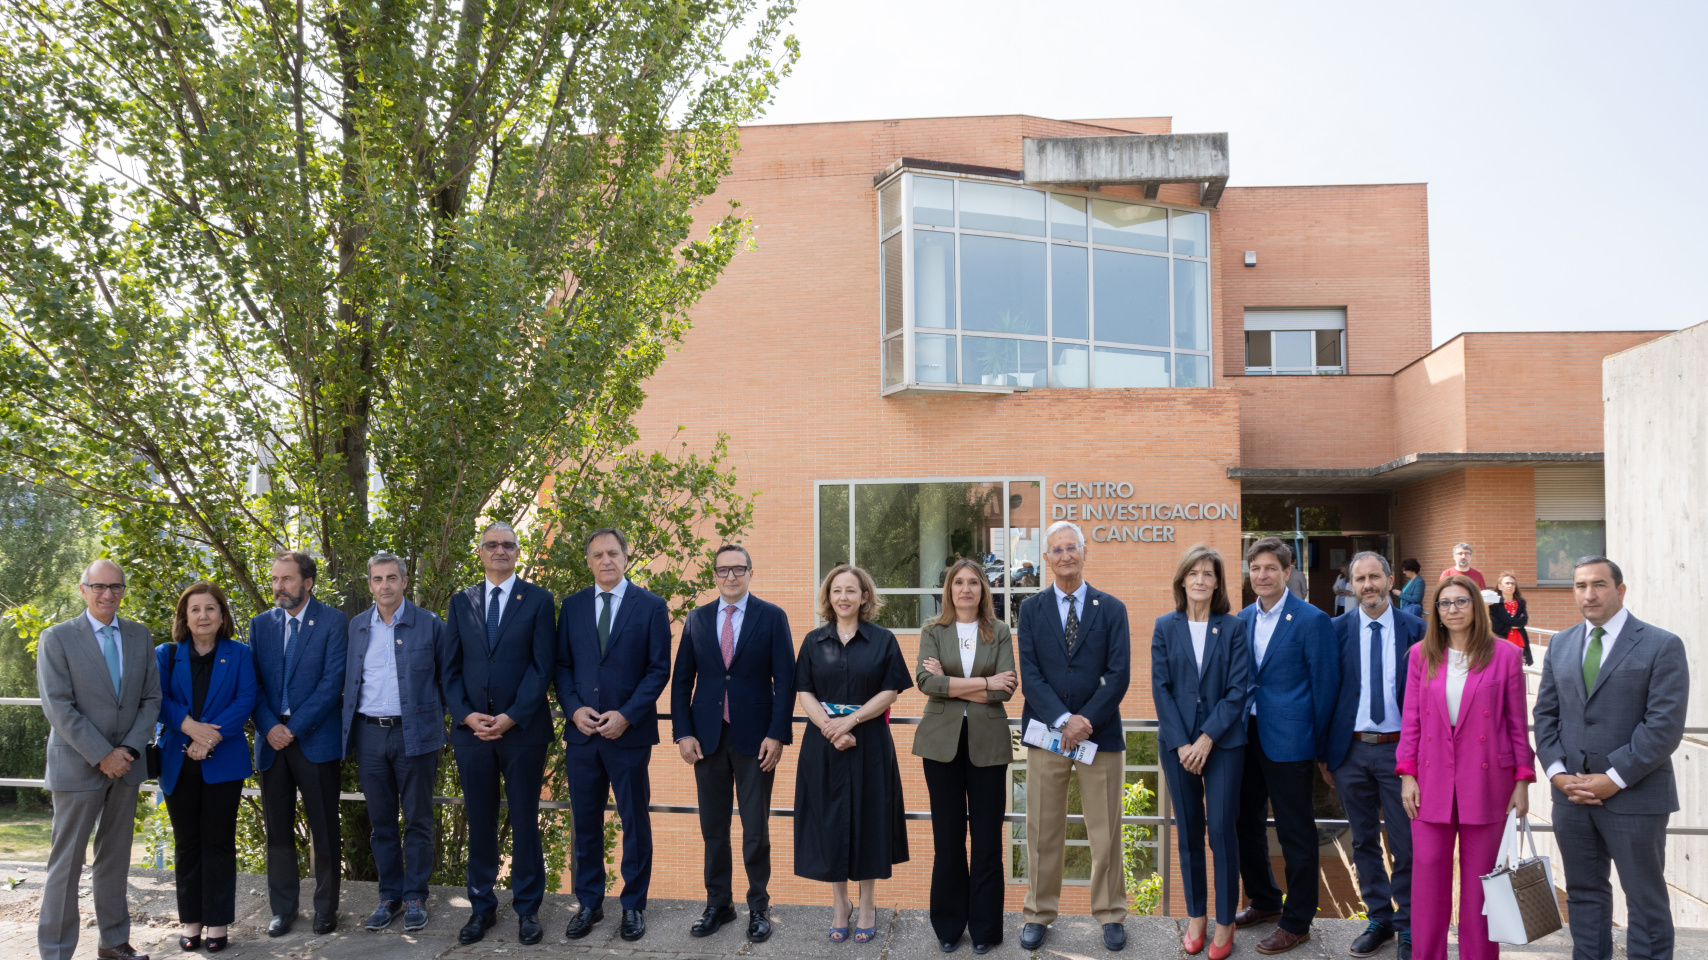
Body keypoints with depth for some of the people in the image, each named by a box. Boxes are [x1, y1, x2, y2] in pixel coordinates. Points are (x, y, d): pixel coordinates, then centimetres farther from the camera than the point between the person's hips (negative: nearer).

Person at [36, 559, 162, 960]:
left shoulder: (139, 636, 7)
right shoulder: (56, 638, -6)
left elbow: (151, 699, 6)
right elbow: (58, 707, -12)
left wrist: (129, 750, -8)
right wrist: (102, 756, -16)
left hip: (126, 763, 4)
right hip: (77, 767, -4)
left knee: (115, 858, 13)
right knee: (66, 863, 1)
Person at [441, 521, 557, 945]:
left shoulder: (539, 600, 0)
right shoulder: (461, 602, 10)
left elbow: (542, 666, -5)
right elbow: (449, 667, 7)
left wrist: (512, 717, -13)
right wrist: (466, 715, -7)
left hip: (523, 729, -2)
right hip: (471, 728, 3)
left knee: (524, 822, 5)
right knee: (480, 823, 9)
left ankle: (528, 908, 15)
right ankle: (482, 907, 19)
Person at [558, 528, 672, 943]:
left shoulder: (652, 607, -1)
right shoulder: (573, 606, 8)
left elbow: (659, 669, -4)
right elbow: (562, 665, 8)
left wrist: (627, 715, -13)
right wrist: (574, 708, -8)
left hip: (629, 733, -3)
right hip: (582, 732, 3)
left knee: (635, 822, 6)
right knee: (585, 822, 10)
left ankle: (633, 905, 18)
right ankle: (589, 903, 22)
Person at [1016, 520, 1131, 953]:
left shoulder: (1111, 609, 5)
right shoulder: (1032, 608, 6)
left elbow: (1119, 674, -3)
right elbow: (1030, 674, -2)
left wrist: (1087, 721, -13)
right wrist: (1063, 720, -14)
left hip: (1100, 733, 0)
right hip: (1046, 732, 0)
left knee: (1105, 832, 5)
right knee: (1043, 831, 5)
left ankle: (1110, 914, 19)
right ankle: (1038, 914, 16)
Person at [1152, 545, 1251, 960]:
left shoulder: (1233, 628, 1)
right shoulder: (1165, 627, 4)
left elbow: (1238, 688, -4)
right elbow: (1160, 687, 0)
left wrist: (1208, 738, -12)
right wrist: (1182, 743, -8)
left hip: (1224, 742, -1)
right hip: (1177, 742, 2)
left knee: (1222, 830, -3)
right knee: (1188, 832, 8)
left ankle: (1225, 923, 9)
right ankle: (1196, 916, 19)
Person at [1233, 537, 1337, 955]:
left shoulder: (1312, 621, -10)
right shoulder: (1243, 619, 9)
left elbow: (1325, 687, -9)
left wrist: (1320, 749, -7)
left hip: (1288, 741, -7)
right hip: (1247, 737, 7)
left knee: (1296, 834, 3)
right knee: (1246, 824, 16)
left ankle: (1296, 923, 16)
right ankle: (1264, 902, 34)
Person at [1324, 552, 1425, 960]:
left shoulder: (1414, 629, 0)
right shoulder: (1337, 629, 2)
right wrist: (1324, 753, 2)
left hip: (1398, 747, -2)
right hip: (1351, 750, 2)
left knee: (1406, 845, 3)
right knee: (1364, 842, 12)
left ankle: (1407, 926, 18)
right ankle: (1379, 919, 26)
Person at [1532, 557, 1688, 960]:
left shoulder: (1662, 646, -6)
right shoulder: (1560, 645, 10)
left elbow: (1665, 725, -13)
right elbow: (1545, 714, 10)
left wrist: (1614, 779, -16)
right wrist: (1557, 772, -4)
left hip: (1634, 795, -5)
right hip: (1571, 792, 5)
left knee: (1645, 898, 5)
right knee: (1584, 893, 13)